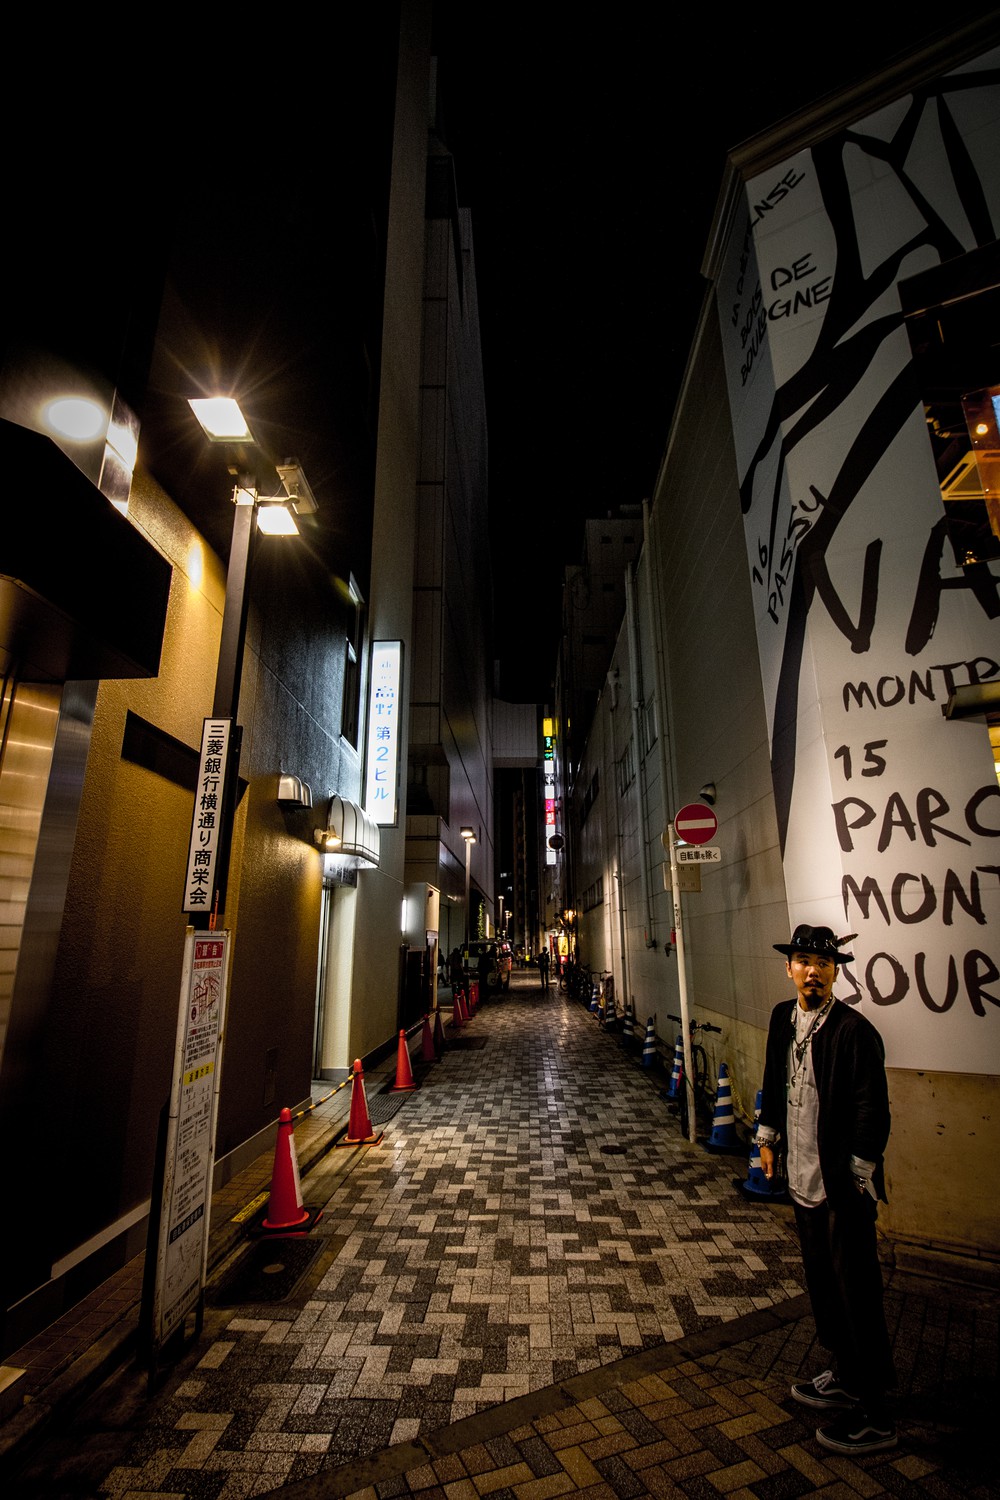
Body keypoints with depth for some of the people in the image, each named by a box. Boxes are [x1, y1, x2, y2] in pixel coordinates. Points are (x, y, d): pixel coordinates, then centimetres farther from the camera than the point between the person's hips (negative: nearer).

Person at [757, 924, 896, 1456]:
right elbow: (774, 1081, 13)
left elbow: (872, 1111, -17)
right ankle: (845, 1376, 43)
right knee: (821, 1283, 22)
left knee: (856, 1293, 6)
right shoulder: (783, 1017, 0)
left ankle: (873, 1415, 25)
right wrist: (768, 1138, 13)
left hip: (843, 1186, -7)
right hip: (803, 1177, 7)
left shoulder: (854, 1030, -21)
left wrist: (856, 1176, -15)